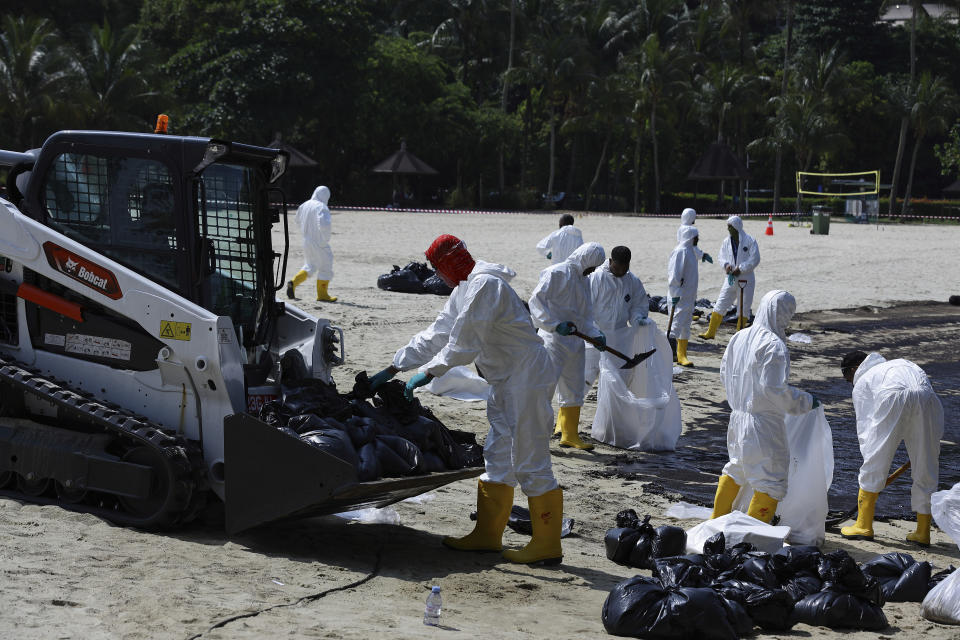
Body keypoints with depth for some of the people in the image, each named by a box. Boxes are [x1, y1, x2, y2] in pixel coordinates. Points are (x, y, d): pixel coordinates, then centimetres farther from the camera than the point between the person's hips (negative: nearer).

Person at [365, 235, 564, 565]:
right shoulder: (464, 290, 16)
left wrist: (427, 373, -15)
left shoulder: (485, 285, -17)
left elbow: (465, 342, -21)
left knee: (530, 463, -9)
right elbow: (435, 336, 21)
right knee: (498, 458, 13)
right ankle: (487, 535, 20)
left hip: (527, 377, -11)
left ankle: (547, 545, -4)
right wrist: (391, 370, 19)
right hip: (506, 381, 11)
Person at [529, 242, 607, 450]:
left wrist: (596, 335, 4)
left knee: (574, 391, 13)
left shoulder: (583, 280, 17)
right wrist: (556, 325, -26)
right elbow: (536, 300, -18)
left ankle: (570, 435, 24)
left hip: (575, 343, 8)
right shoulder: (557, 273, -9)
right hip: (553, 341, -8)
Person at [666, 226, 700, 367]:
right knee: (676, 323, -10)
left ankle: (681, 355, 17)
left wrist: (694, 297, 23)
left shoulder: (690, 251, 15)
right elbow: (674, 274, -20)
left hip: (689, 296, 10)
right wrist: (675, 294, -23)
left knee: (686, 325, 12)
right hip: (680, 297, -10)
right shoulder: (680, 251, -16)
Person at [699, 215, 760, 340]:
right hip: (730, 278, 4)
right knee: (720, 305, 3)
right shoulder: (727, 241, 6)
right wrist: (726, 265, -13)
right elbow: (722, 257, 9)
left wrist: (740, 269, -17)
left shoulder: (750, 241, -10)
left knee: (743, 309, 3)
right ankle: (710, 333, 10)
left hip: (745, 279, -4)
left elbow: (755, 259, -12)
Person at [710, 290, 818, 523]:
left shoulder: (739, 338, 3)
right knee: (771, 478, 4)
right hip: (763, 422, -8)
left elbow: (725, 371, 14)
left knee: (736, 468, 26)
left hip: (738, 416, 8)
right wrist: (806, 402, -9)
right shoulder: (775, 346, -21)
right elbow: (775, 389, -23)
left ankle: (718, 518, 36)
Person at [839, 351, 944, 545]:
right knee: (925, 470, 13)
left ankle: (864, 526, 15)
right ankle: (923, 532, 18)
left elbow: (865, 428, 24)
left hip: (894, 398, -4)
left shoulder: (862, 383, 29)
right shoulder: (902, 363, 42)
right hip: (927, 399, 4)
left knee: (874, 466, 10)